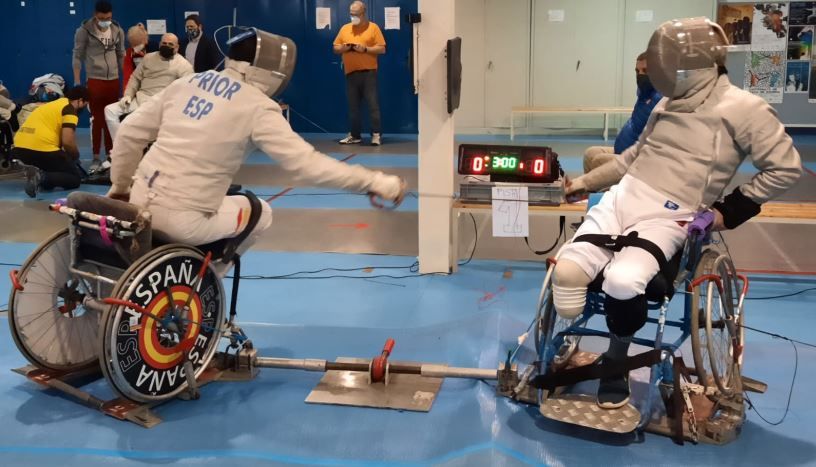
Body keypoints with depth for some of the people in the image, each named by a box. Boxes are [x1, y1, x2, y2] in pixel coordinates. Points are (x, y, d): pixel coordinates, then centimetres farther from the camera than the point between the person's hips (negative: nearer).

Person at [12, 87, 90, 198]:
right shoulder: (70, 109, 0)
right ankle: (42, 177, -16)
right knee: (76, 177, 9)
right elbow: (67, 142, -11)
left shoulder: (53, 104, 26)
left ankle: (37, 174, 2)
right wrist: (76, 156, 9)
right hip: (42, 149, -8)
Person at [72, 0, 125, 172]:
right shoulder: (84, 30, -5)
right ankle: (96, 156, 6)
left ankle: (110, 154, 17)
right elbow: (77, 57, -3)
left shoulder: (118, 31, 5)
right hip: (94, 80, -3)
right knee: (96, 119, -1)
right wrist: (77, 83, -7)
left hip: (114, 80, 3)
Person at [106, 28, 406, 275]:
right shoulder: (257, 107, -6)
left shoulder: (187, 83, 10)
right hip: (181, 220, -6)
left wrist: (119, 187, 25)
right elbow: (306, 163, -16)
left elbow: (129, 133, 12)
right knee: (260, 214, 20)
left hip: (140, 203, 6)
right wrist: (373, 182, -14)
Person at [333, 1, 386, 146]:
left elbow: (382, 49, -3)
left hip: (368, 72, -4)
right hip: (351, 73, 4)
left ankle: (376, 134, -3)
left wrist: (365, 49, -16)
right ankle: (355, 135, 13)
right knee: (353, 106, 6)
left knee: (373, 104, -6)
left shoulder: (373, 27, 2)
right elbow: (335, 48, 16)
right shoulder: (344, 29, 14)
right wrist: (343, 47, -6)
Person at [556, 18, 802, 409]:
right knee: (567, 270, -17)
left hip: (666, 219, -5)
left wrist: (730, 209, -4)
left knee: (622, 281, -31)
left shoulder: (742, 108, -6)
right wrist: (586, 181, 27)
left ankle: (616, 362, -3)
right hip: (621, 199, 6)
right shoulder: (669, 104, 14)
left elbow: (785, 168, -1)